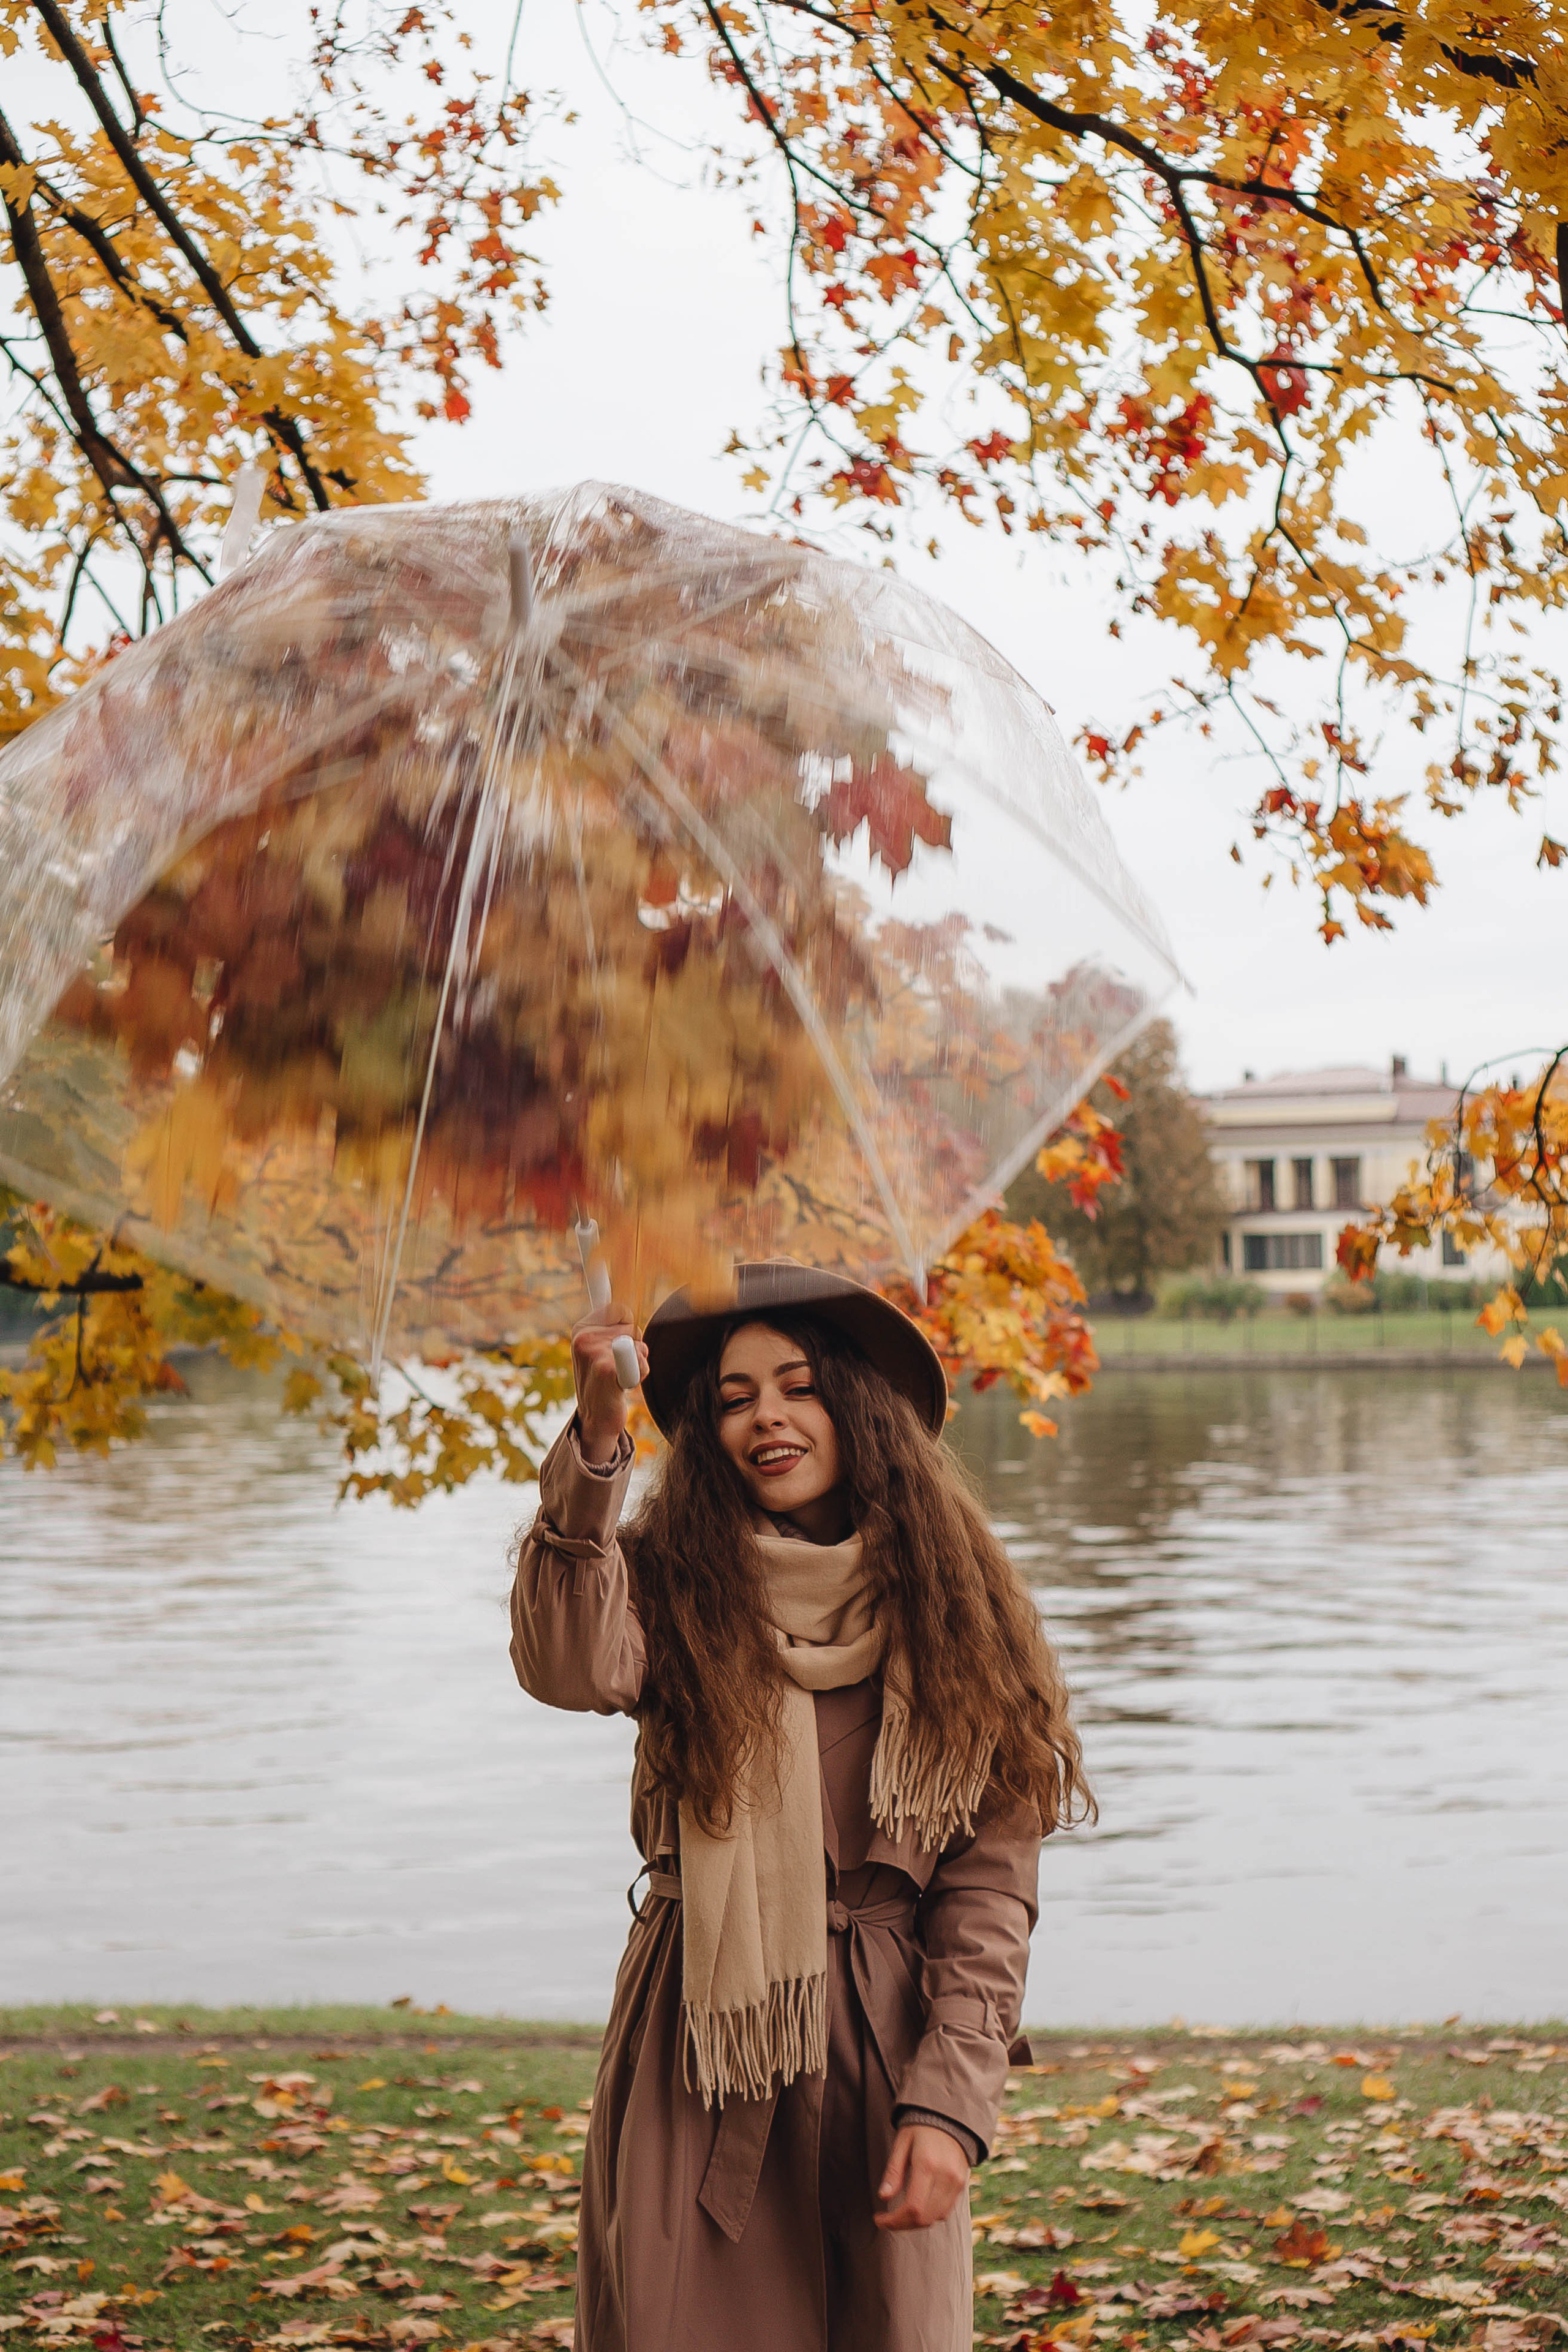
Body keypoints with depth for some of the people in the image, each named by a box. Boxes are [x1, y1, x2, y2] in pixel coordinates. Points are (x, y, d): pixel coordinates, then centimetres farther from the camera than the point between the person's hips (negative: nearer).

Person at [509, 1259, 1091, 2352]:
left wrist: (950, 2104, -9)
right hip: (694, 2055, 0)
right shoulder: (675, 1586, 0)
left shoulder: (956, 1613, 1)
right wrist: (596, 1446, -31)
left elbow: (991, 1890, -1)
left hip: (886, 2049, 1)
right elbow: (570, 1667, -25)